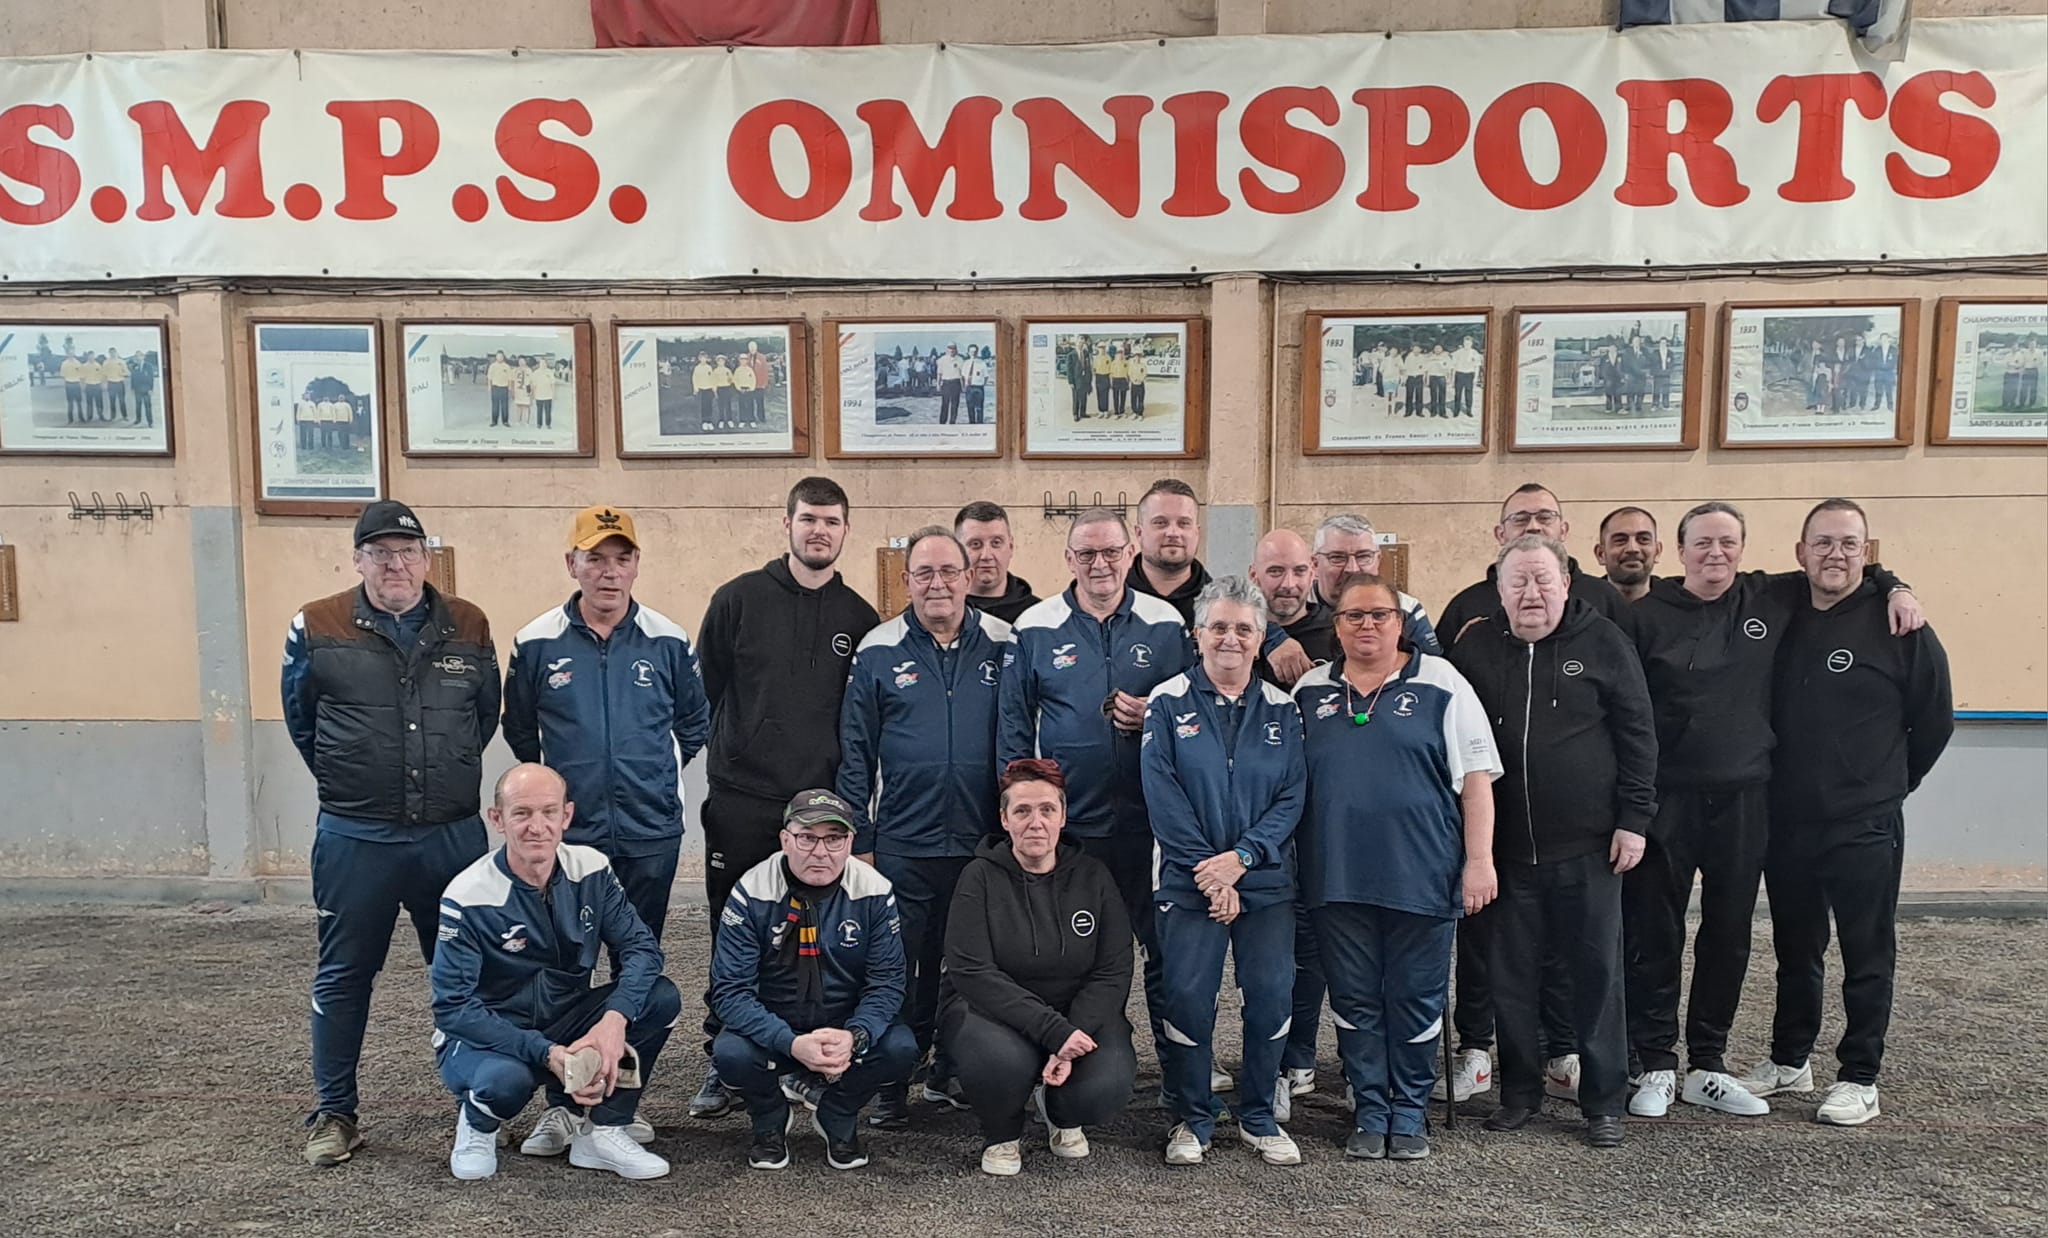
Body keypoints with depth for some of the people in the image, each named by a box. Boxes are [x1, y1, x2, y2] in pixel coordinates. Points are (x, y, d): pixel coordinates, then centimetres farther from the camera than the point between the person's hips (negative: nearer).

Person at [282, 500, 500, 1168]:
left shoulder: (468, 628, 4)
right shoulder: (317, 627, -2)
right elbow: (300, 718, 11)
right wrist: (347, 781, 12)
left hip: (454, 833, 2)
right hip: (355, 837, -1)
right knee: (343, 978, 9)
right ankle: (334, 1114, 24)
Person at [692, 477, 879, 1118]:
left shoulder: (859, 618, 6)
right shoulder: (739, 599, 0)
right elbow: (702, 691, 4)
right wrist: (719, 761, 1)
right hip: (742, 801, -1)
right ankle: (722, 1062, 19)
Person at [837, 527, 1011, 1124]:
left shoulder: (1004, 646, 2)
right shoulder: (878, 653, 0)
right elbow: (855, 755, 3)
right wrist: (859, 841, 0)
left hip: (982, 843, 1)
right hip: (903, 845, -1)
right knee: (898, 968, 5)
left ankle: (951, 1072, 29)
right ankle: (891, 1084, 19)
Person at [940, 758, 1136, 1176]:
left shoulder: (1092, 876, 1)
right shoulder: (980, 876, -7)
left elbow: (1113, 972, -4)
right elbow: (972, 971, -16)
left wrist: (1075, 1031, -22)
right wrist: (1052, 1031, -25)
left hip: (1078, 1016, 2)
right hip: (990, 1011, -2)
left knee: (1107, 1087, -26)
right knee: (1003, 1061, -35)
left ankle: (1060, 1114, 13)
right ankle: (1001, 1135, 2)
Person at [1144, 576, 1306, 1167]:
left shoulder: (1282, 710, 7)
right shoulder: (1168, 703, 0)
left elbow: (1291, 797, 0)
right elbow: (1163, 796, -7)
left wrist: (1240, 859, -13)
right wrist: (1209, 873, -12)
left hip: (1267, 880, 2)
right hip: (1187, 881, -2)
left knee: (1271, 996, 3)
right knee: (1188, 998, 0)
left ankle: (1259, 1117, 23)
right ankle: (1191, 1120, 18)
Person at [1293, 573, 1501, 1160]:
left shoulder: (1439, 683, 1)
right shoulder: (1309, 691, 10)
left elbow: (1475, 777, -1)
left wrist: (1479, 860, -7)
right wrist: (1285, 860, 11)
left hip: (1421, 875, -2)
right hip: (1337, 879, 3)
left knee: (1416, 998, 6)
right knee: (1355, 1001, 9)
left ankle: (1409, 1112, 22)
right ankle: (1370, 1111, 22)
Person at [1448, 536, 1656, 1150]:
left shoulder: (1603, 642, 0)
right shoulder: (1475, 648, 4)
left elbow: (1637, 733, 2)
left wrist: (1634, 818, -4)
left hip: (1588, 847, -2)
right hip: (1505, 849, 2)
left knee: (1597, 972, 6)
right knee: (1511, 976, 9)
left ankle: (1604, 1102, 19)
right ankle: (1520, 1091, 24)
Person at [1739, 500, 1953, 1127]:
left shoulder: (1897, 626, -8)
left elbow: (1935, 721, 1)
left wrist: (1886, 785, 7)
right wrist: (1789, 783, 10)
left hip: (1864, 828, -4)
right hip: (1785, 821, 4)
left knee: (1867, 956, 7)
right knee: (1795, 950, 16)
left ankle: (1860, 1079, 18)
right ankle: (1790, 1059, 30)